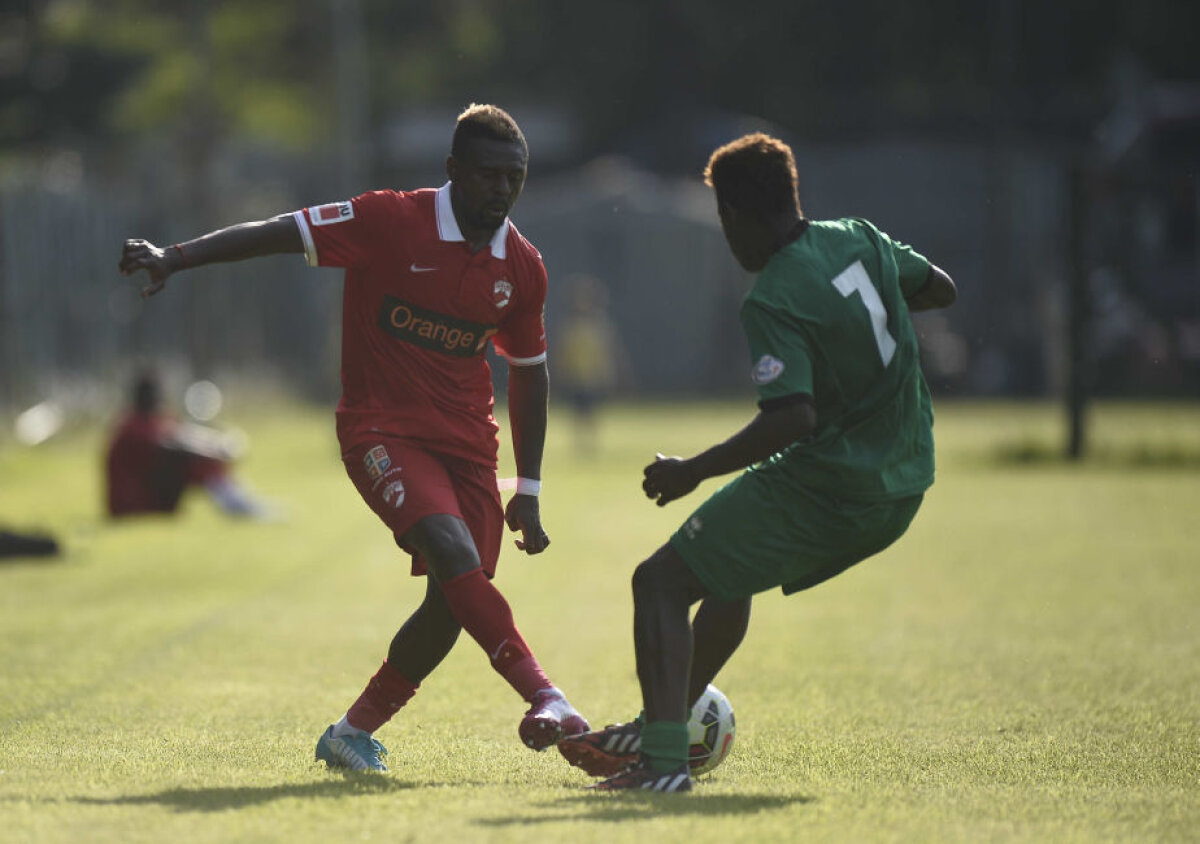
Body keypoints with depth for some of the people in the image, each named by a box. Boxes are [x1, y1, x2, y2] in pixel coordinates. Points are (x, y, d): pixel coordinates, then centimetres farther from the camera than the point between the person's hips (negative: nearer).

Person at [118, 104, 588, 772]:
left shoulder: (523, 267, 3)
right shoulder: (391, 221, -11)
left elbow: (529, 373, 15)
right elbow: (277, 234, -12)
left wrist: (529, 491, 15)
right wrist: (173, 258, -23)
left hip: (468, 442, 5)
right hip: (382, 432, -5)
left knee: (452, 605, -2)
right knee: (454, 553, -28)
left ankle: (355, 732, 15)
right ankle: (546, 699, -32)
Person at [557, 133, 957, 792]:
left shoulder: (773, 302, -20)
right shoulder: (861, 241, 4)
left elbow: (794, 418, -29)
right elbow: (940, 289, 21)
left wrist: (693, 471, -21)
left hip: (828, 486, -9)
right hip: (902, 484, 9)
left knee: (661, 583, -5)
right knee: (729, 572, 29)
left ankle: (664, 758, -19)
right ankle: (658, 728, 38)